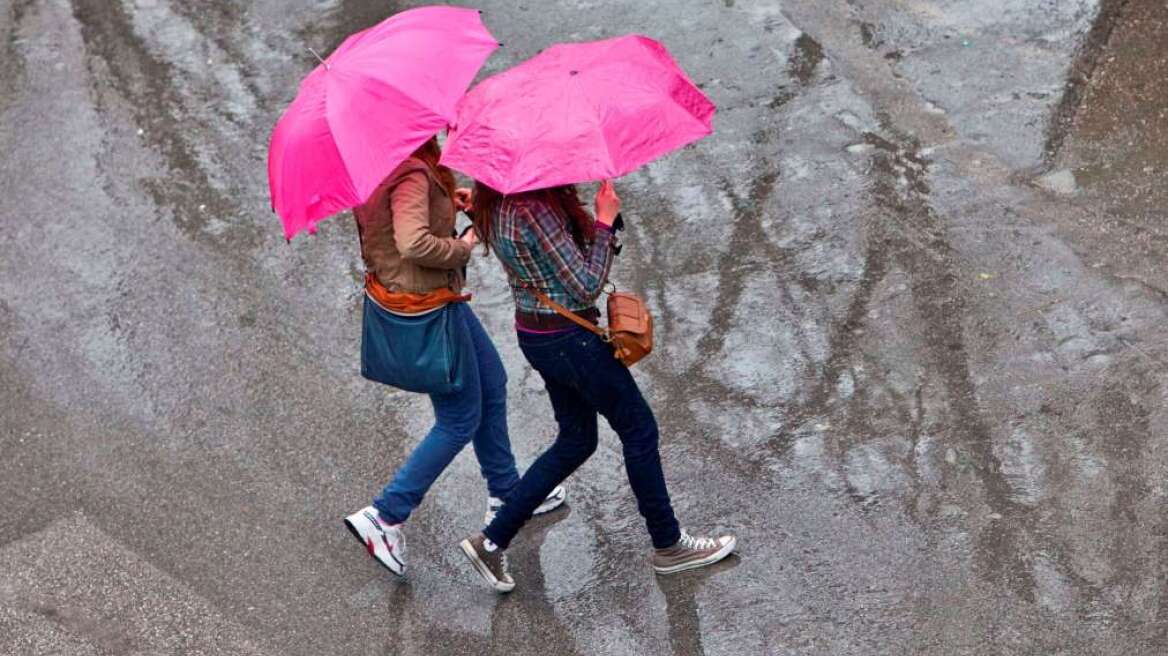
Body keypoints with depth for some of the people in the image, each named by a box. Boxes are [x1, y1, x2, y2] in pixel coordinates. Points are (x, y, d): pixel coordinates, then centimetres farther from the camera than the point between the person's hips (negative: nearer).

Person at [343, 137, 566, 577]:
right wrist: (463, 248, -20)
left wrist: (446, 199, 7)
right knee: (460, 421, 3)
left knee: (491, 385, 24)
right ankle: (384, 517, 7)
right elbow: (414, 243, -38)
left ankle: (506, 494, 39)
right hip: (425, 308, -11)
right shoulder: (412, 173, -28)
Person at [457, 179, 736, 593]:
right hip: (569, 337, -9)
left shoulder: (496, 204, 3)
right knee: (638, 429, 9)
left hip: (533, 336, 9)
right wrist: (605, 221, -15)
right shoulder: (535, 209, -26)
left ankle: (492, 541, 19)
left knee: (575, 441, 20)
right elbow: (586, 287, -23)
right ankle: (668, 546, 23)